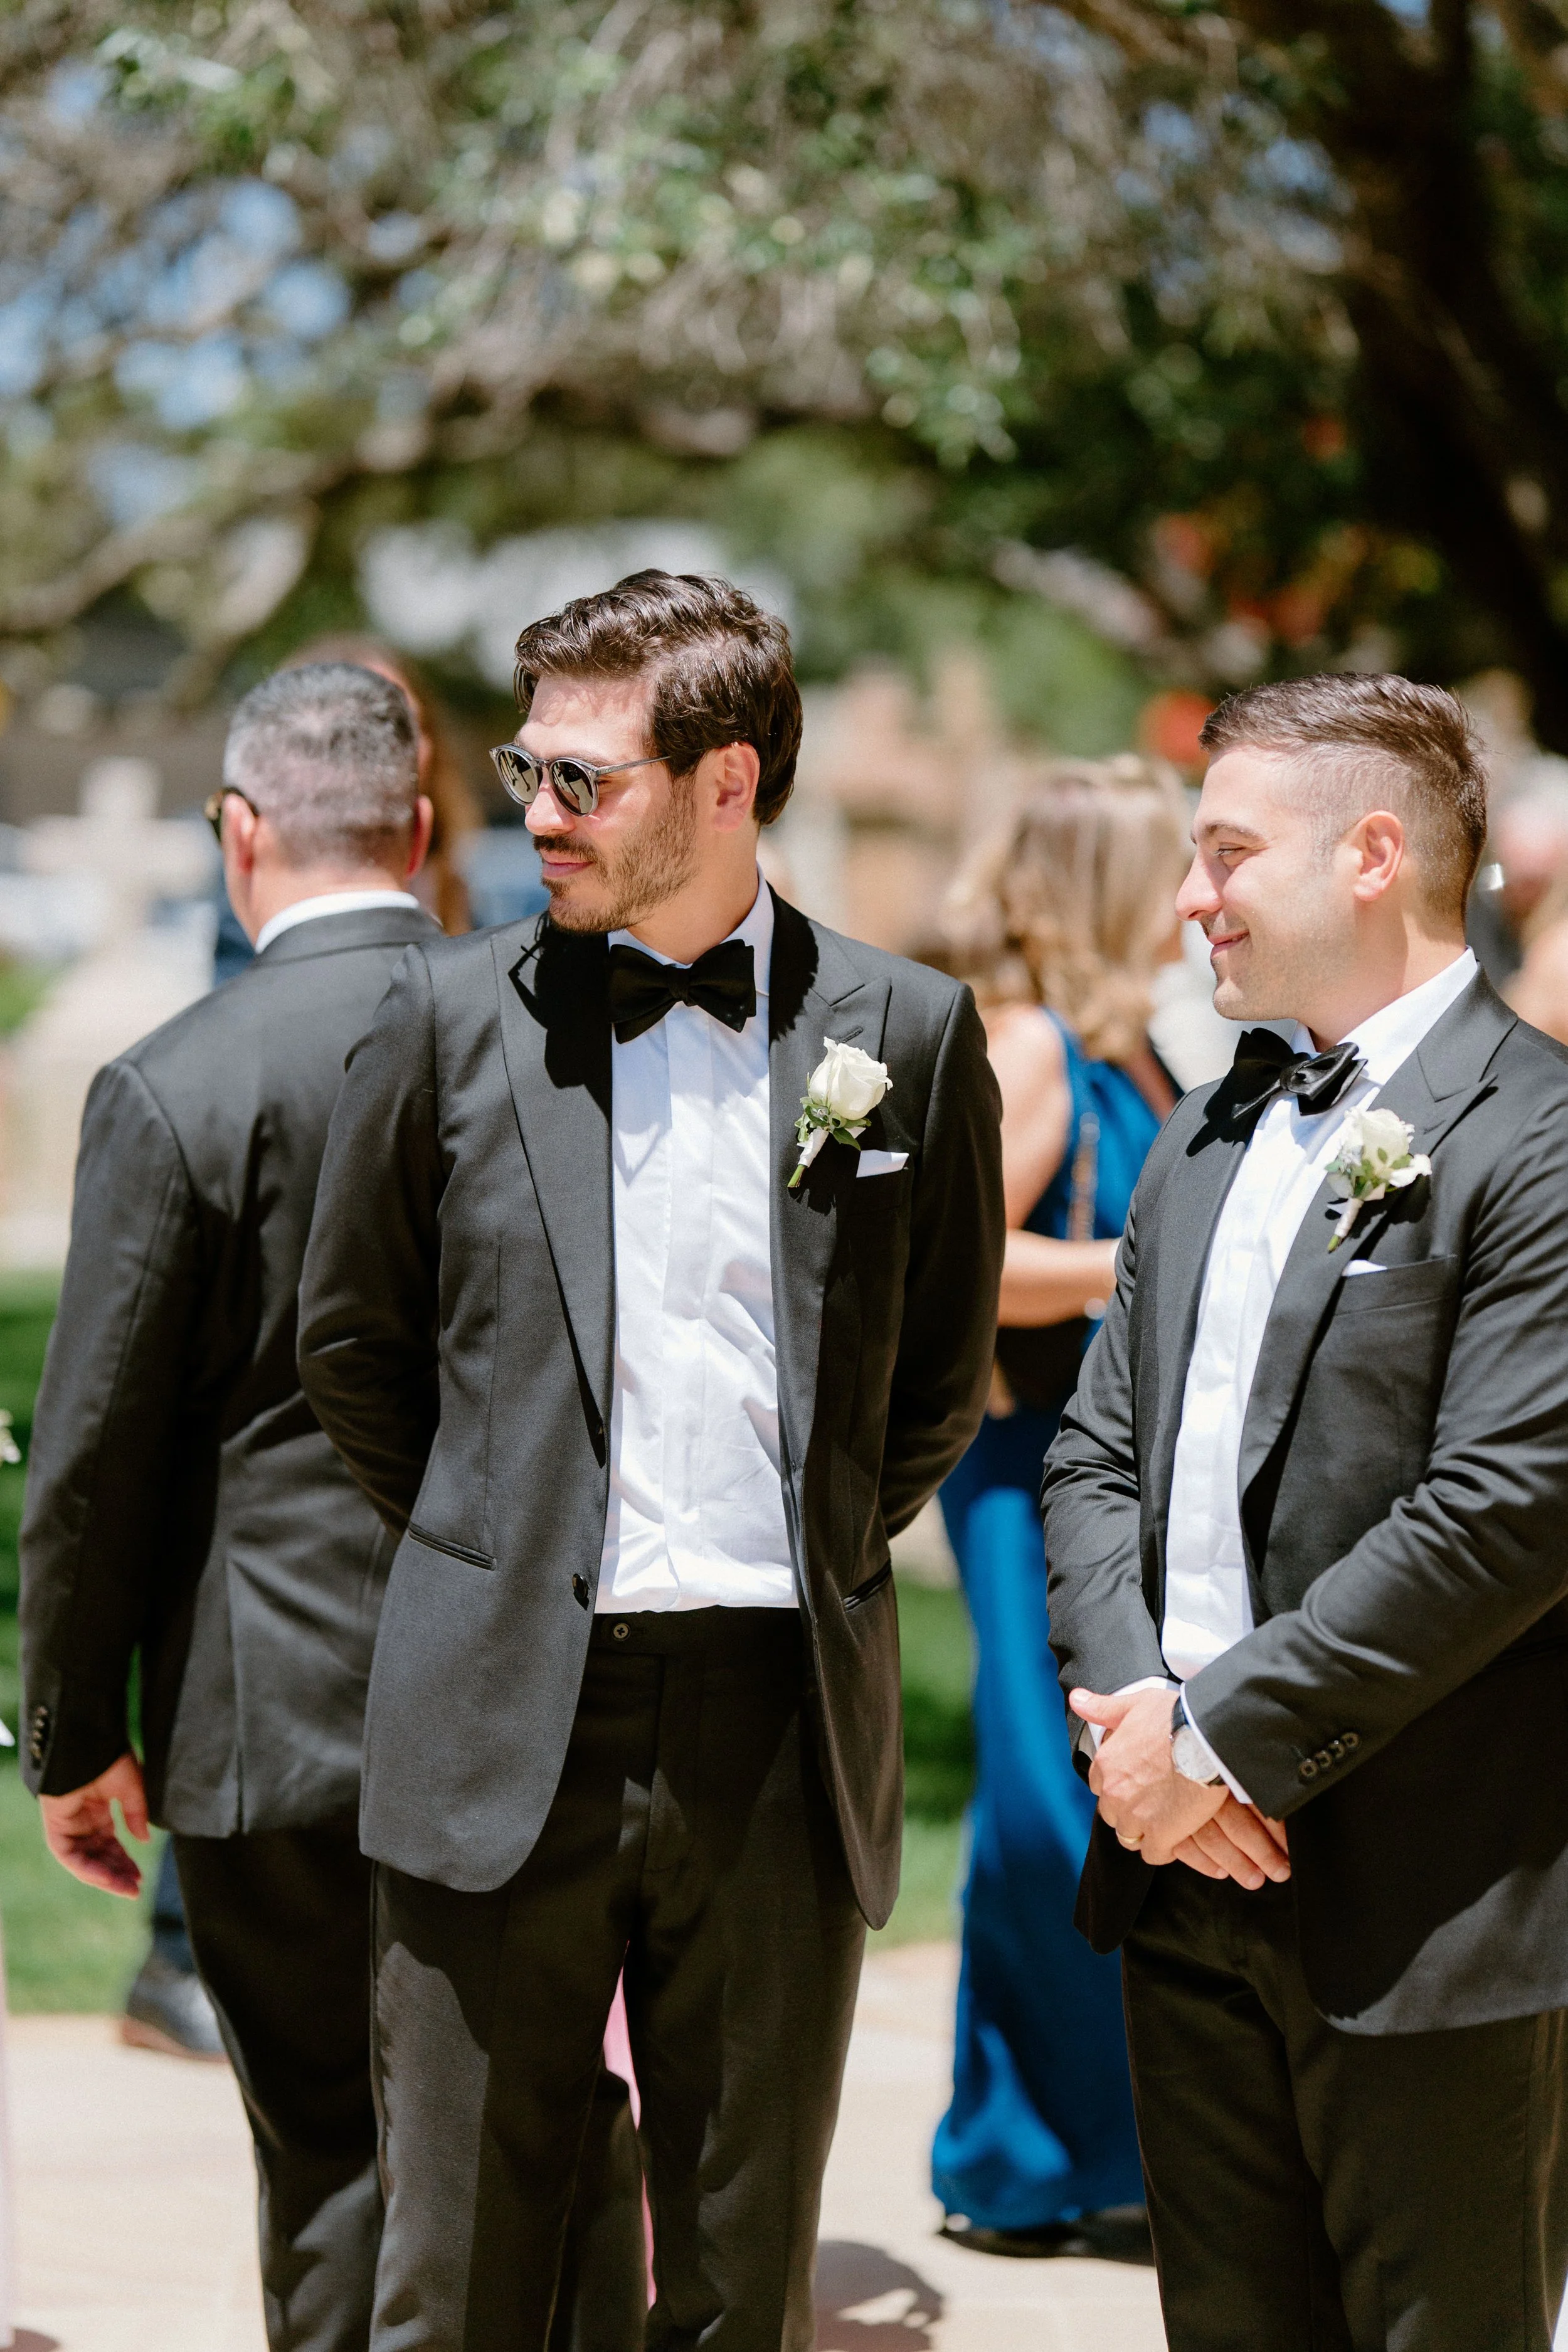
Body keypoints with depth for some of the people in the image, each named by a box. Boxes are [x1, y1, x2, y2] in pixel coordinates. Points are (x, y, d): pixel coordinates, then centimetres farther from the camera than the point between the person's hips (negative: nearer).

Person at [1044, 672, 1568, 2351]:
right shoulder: (1206, 1138, 16)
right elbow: (1097, 1449, 13)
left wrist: (1224, 1732, -16)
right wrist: (1125, 1699, -5)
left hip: (1430, 1901, -7)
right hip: (1190, 1866, 7)